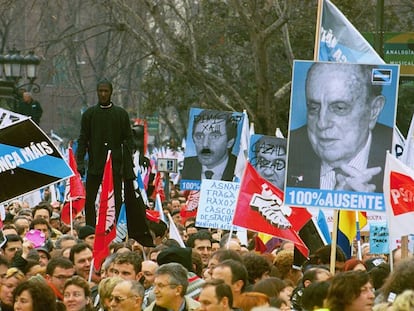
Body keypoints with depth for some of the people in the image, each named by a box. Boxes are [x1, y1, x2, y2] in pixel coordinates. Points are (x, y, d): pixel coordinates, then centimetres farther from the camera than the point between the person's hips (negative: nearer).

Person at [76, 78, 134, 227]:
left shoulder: (121, 114, 6)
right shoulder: (89, 114, 7)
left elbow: (128, 140, 6)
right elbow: (82, 140, 5)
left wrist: (128, 165, -2)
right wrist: (80, 162, -6)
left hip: (115, 165, 0)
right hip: (95, 165, 0)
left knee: (116, 200, -3)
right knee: (89, 201, -1)